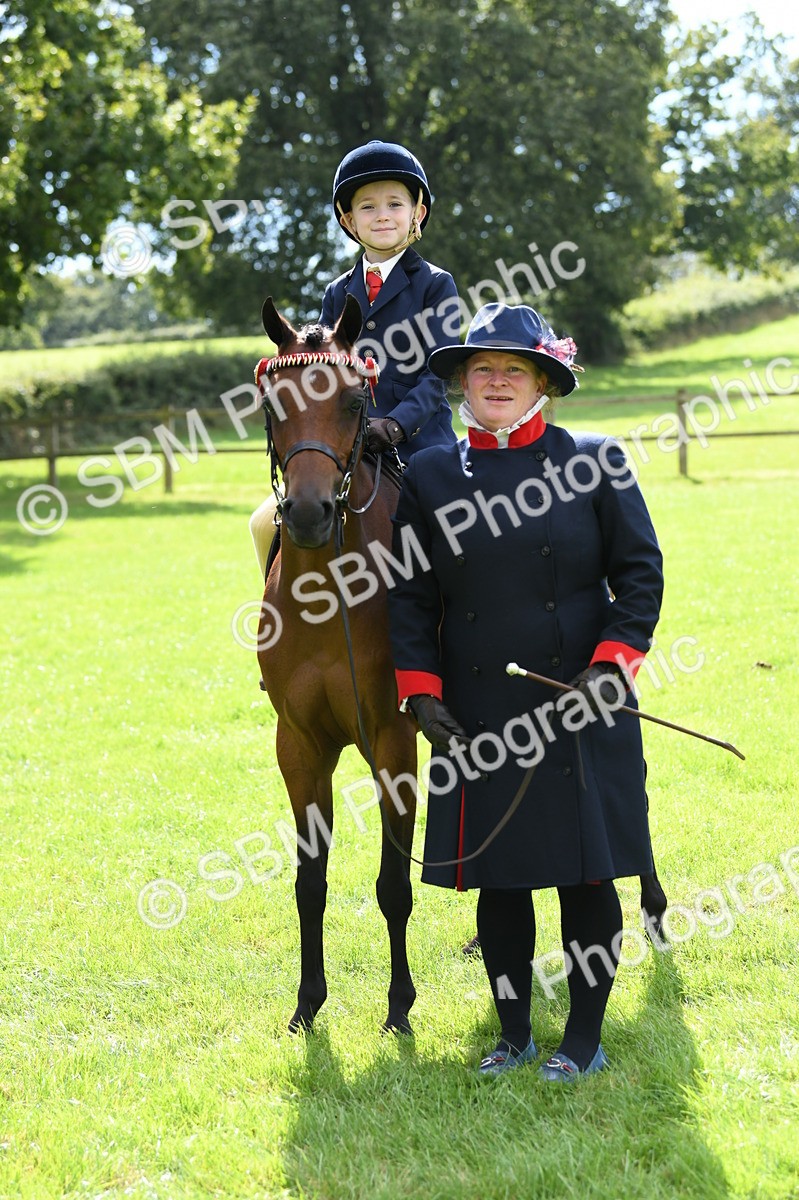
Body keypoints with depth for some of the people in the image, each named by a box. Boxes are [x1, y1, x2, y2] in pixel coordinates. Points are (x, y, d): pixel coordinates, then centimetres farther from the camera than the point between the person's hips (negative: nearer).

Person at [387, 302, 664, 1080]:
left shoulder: (595, 461, 1)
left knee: (585, 872, 3)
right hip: (478, 716, 2)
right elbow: (411, 596, 7)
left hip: (580, 704, -2)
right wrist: (419, 688, -4)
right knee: (497, 876, 8)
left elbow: (640, 572, 0)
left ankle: (584, 1038, 16)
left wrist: (612, 663, -12)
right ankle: (513, 1034, 23)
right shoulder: (428, 478, 6)